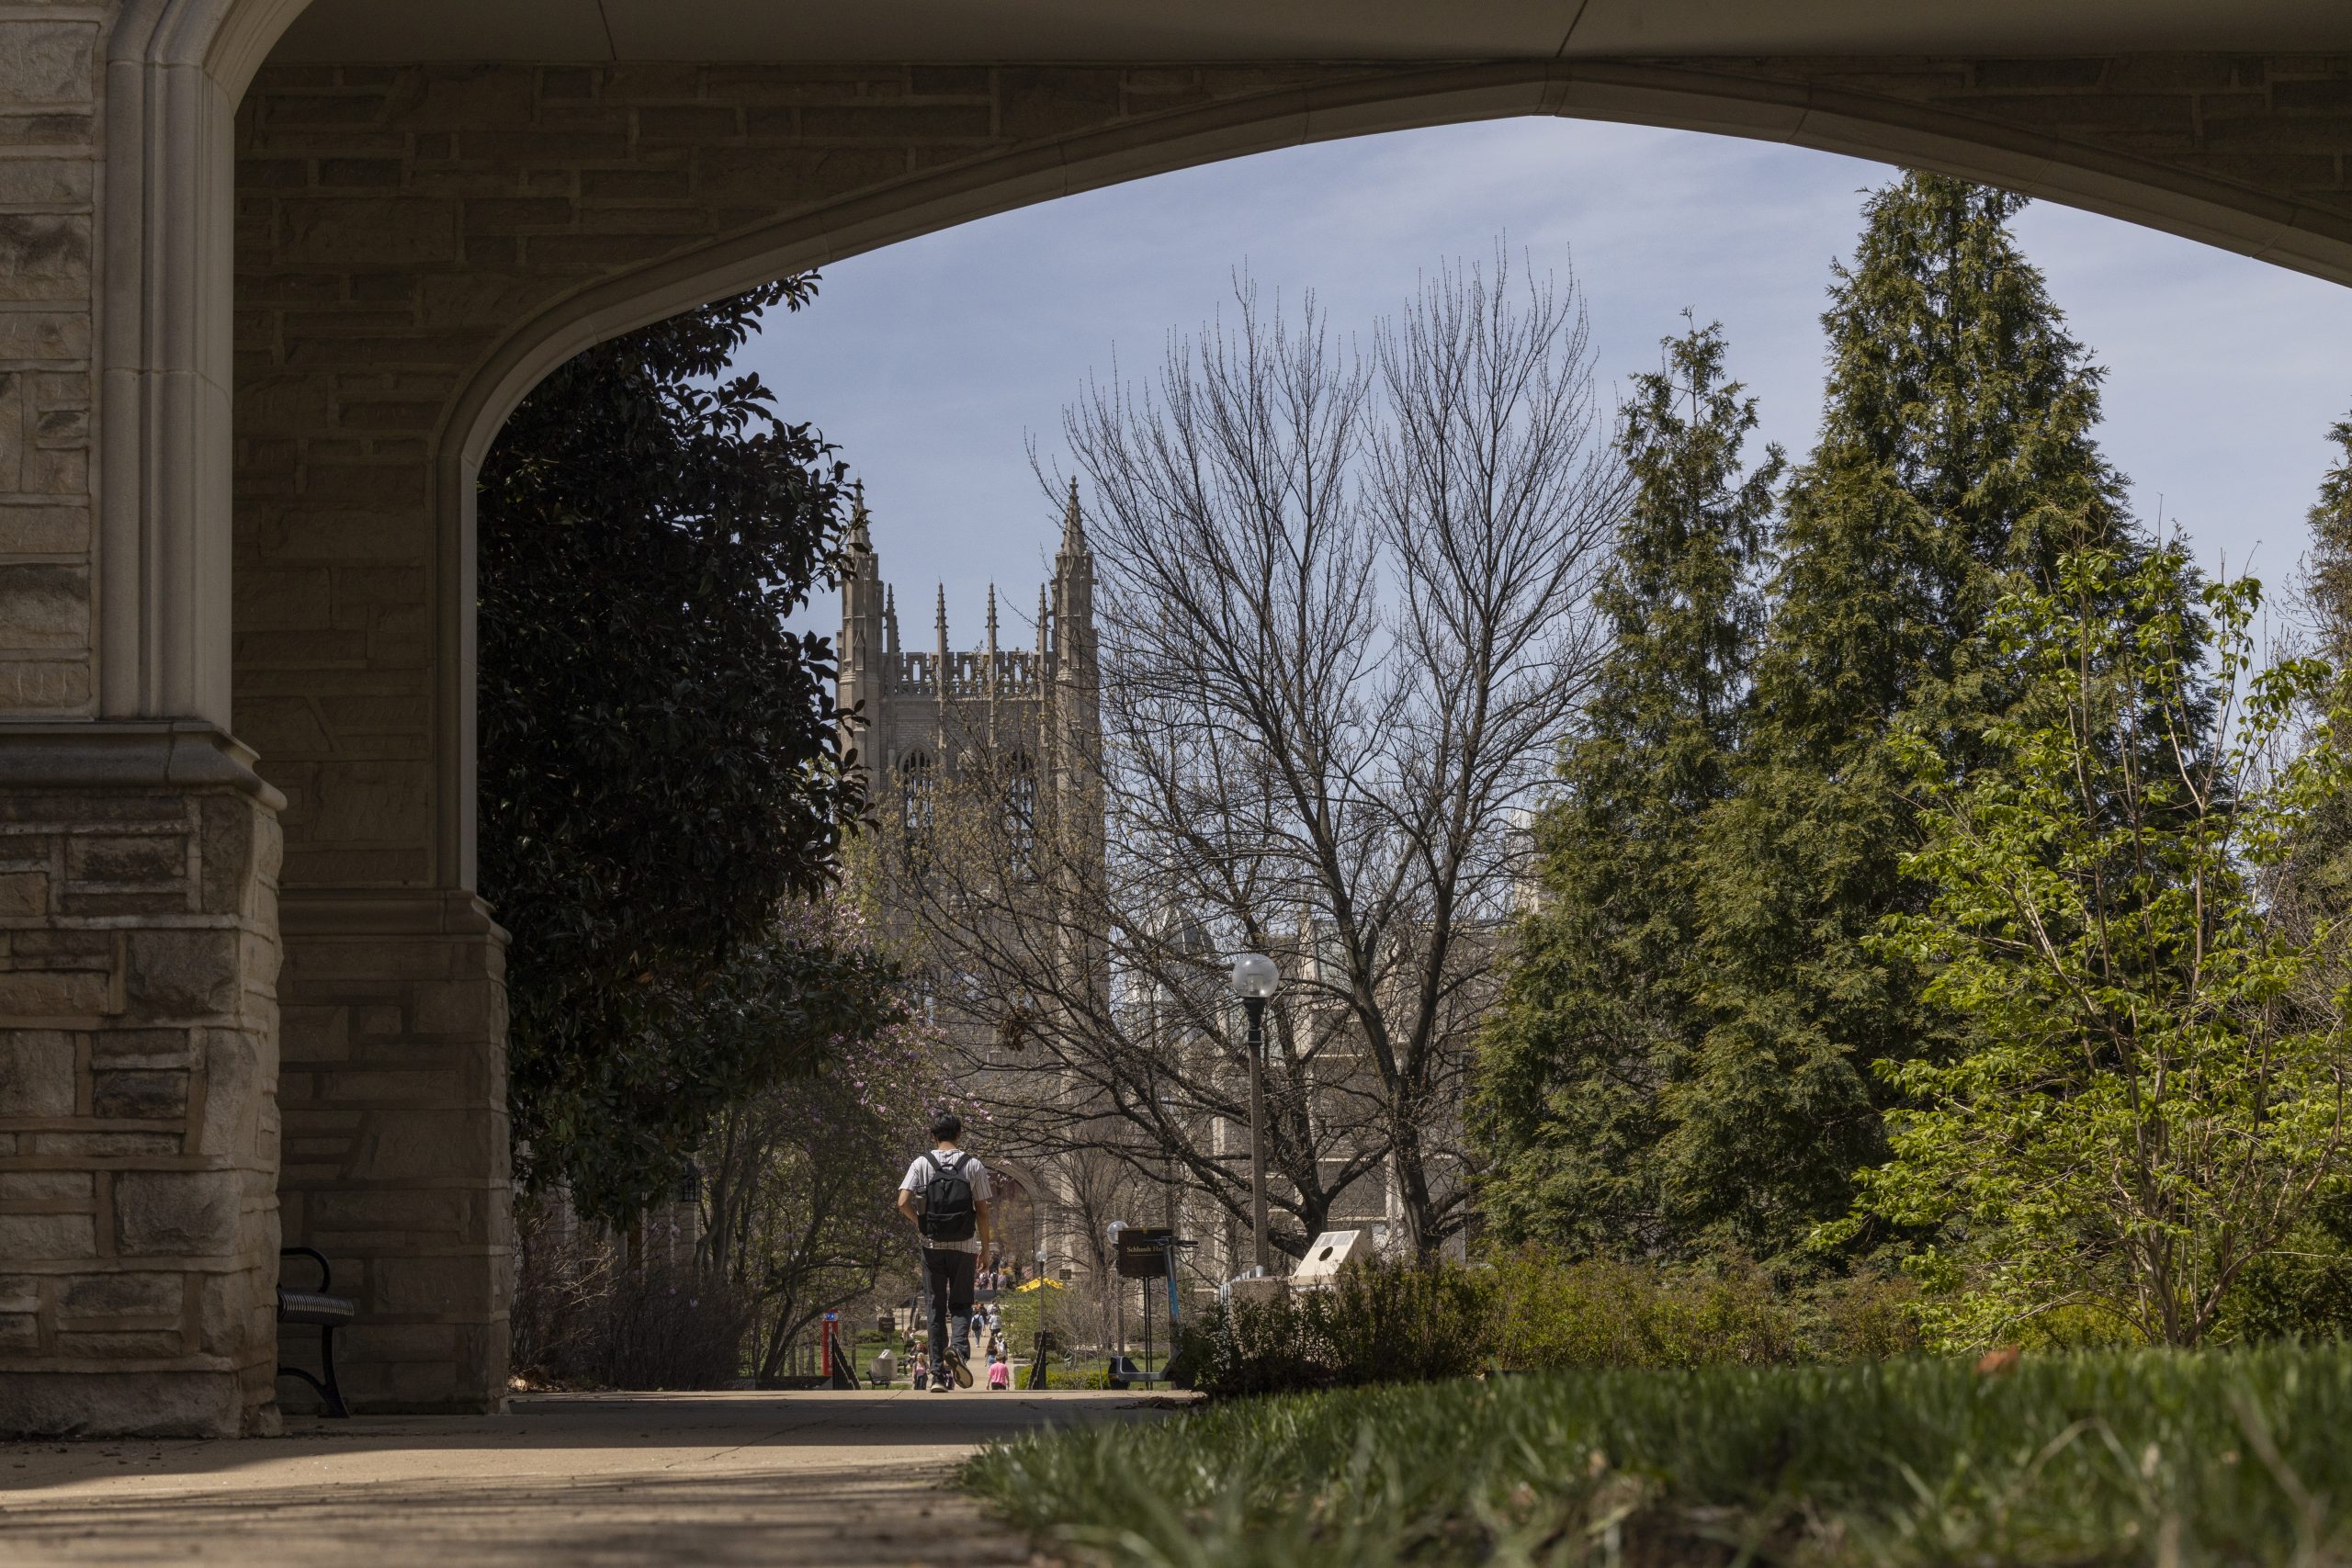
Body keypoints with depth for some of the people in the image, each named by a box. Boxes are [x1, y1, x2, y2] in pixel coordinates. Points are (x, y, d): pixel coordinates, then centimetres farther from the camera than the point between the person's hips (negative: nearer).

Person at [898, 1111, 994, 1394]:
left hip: (933, 1246, 0)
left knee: (936, 1308, 8)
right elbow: (982, 1212, -2)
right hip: (964, 1246, 0)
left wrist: (921, 1223, 10)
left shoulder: (921, 1164, -1)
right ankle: (958, 1348, -20)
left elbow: (903, 1203, -9)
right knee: (961, 1304, 9)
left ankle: (938, 1373, 4)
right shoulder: (974, 1166, -1)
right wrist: (985, 1248, 7)